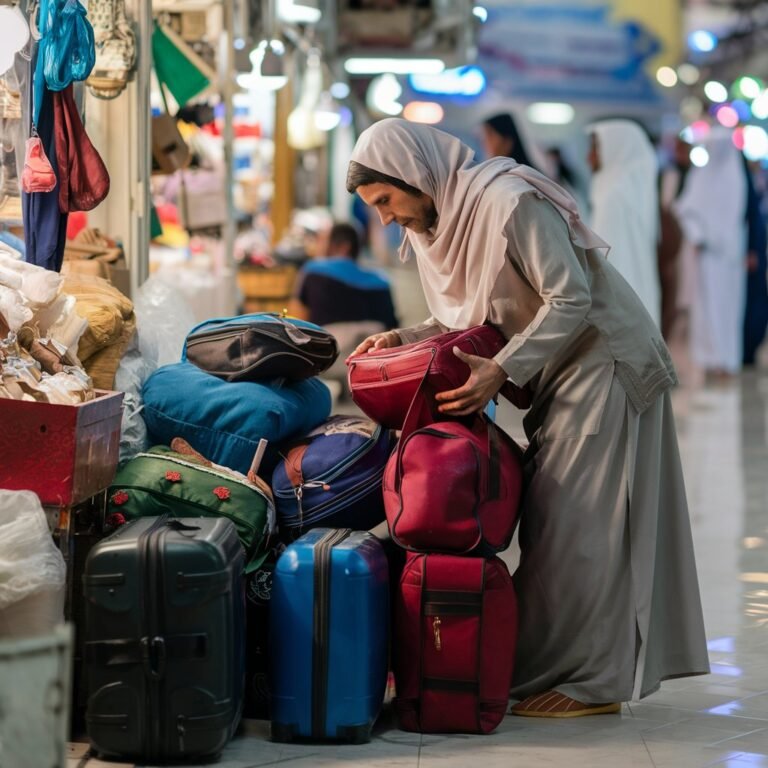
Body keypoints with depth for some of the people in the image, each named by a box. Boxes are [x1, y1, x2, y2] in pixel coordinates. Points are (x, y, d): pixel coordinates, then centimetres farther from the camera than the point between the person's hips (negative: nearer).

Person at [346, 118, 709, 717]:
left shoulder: (509, 202, -23)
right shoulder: (434, 225, 5)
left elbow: (571, 300, -24)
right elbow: (463, 319, 12)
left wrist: (502, 370, -27)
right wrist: (407, 339, -5)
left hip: (605, 363, -9)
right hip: (559, 375, 9)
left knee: (579, 523, -8)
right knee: (549, 521, 9)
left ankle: (590, 682, -3)